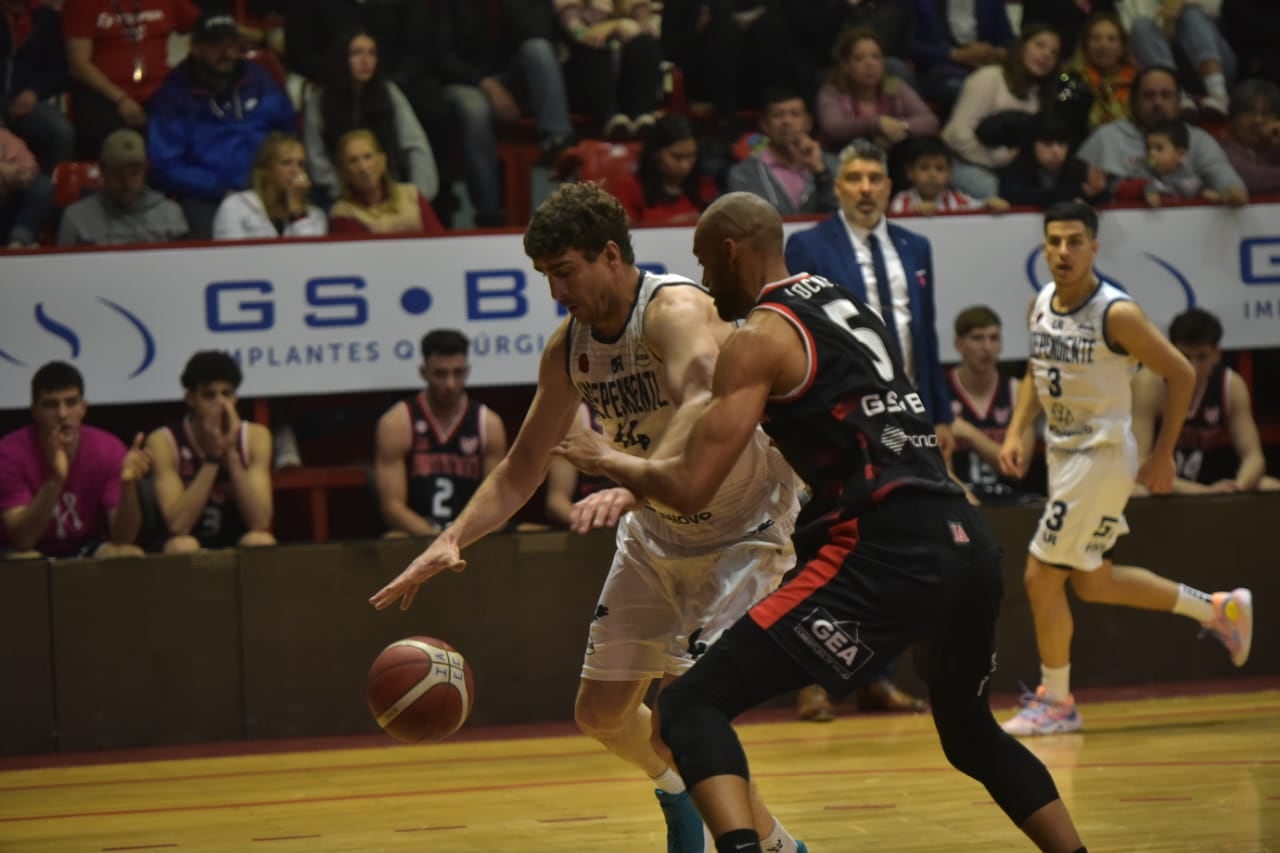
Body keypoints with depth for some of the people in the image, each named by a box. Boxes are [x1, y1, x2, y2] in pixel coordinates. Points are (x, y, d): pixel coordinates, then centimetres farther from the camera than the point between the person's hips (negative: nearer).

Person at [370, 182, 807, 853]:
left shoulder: (676, 310, -27)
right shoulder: (569, 346, -4)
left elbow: (705, 408, -48)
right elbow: (522, 468, 5)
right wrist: (452, 540, -9)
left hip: (744, 531, -8)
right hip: (657, 532, 8)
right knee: (601, 713, 10)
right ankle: (680, 795, 40)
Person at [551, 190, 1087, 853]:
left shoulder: (760, 337, -1)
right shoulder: (845, 306, 22)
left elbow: (691, 487, -7)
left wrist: (610, 461, 13)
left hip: (886, 552, -8)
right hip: (965, 542, 8)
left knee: (692, 706, -8)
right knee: (971, 731, 33)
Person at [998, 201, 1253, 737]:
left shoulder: (1117, 315, -20)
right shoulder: (1040, 306, 2)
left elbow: (1181, 375, -13)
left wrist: (1163, 455, -10)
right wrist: (1017, 432, 5)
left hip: (1102, 456, -8)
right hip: (1064, 453, 8)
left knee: (1041, 576, -8)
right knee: (1094, 583, 16)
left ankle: (1055, 702, 9)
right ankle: (1220, 610, 32)